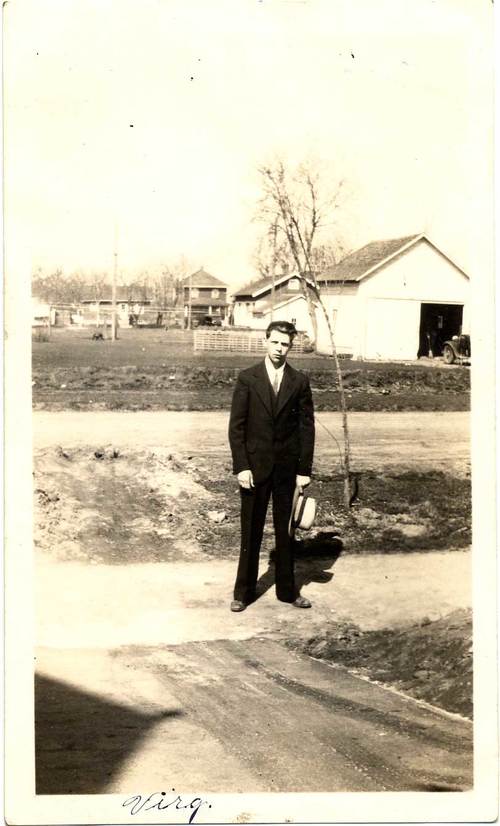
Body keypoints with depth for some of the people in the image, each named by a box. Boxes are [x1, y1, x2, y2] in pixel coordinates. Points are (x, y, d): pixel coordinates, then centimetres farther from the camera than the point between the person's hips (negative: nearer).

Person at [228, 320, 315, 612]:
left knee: (286, 530, 11)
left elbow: (307, 427, 2)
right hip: (255, 465, -1)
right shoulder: (247, 378, -2)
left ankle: (287, 589, 25)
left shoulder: (300, 381, 2)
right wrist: (241, 466, -11)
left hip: (287, 467, 1)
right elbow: (236, 426, -4)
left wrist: (305, 470, -2)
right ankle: (244, 592, 19)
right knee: (251, 532, 7)